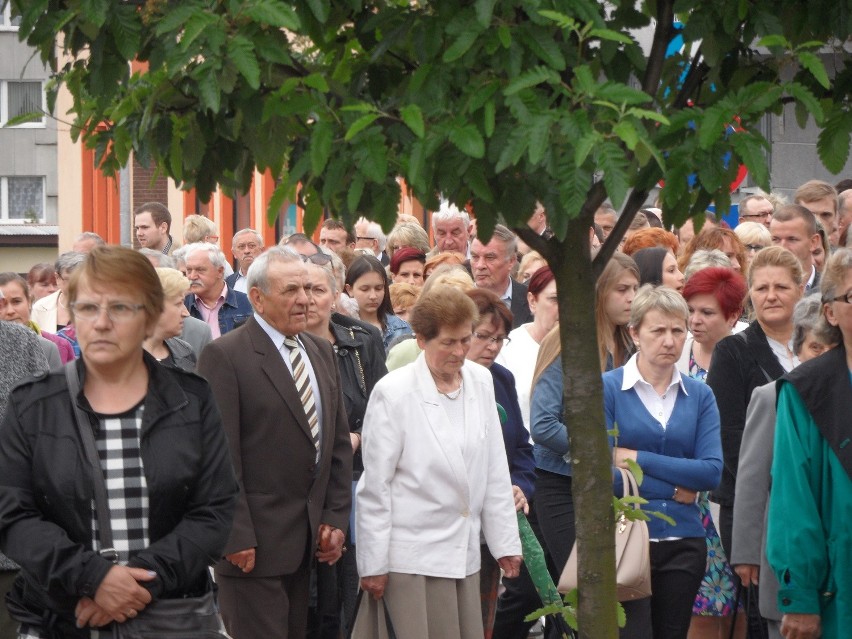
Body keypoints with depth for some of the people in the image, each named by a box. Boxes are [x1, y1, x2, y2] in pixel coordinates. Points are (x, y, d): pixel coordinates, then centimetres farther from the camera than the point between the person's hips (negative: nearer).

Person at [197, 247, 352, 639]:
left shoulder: (320, 352, 13)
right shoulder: (225, 356, -10)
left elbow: (339, 441, 16)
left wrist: (335, 517, 7)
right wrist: (237, 539, -18)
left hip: (308, 537, 7)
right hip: (254, 541, -7)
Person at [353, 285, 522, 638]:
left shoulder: (480, 381, 5)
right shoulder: (393, 393, -9)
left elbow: (495, 472, 11)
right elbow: (374, 486, -6)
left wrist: (505, 541, 10)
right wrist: (373, 564, -6)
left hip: (465, 554, 5)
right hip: (412, 554, -5)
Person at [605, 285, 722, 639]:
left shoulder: (699, 395, 8)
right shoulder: (607, 388, -3)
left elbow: (712, 472, -5)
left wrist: (638, 458, -10)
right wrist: (676, 489, -9)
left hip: (683, 543, 4)